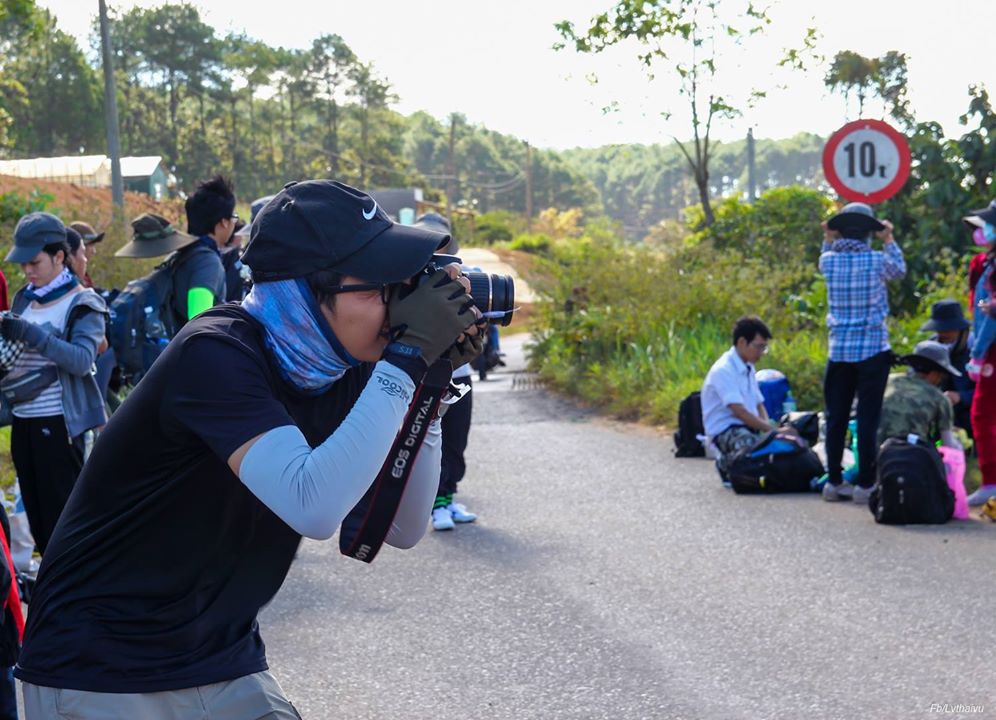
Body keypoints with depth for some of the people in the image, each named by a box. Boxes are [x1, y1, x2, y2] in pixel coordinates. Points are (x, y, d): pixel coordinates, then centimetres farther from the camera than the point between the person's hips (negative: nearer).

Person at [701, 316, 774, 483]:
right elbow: (740, 412, -21)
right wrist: (771, 429, -22)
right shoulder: (723, 370, -14)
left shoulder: (749, 369, 15)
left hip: (749, 428, 9)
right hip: (725, 430, -9)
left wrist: (769, 427, -4)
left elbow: (759, 406, 16)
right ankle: (727, 463, -5)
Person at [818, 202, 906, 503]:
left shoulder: (829, 260, -2)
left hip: (839, 351, 3)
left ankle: (834, 481, 14)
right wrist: (889, 239, 21)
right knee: (868, 419, 0)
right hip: (873, 350, -3)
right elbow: (900, 270, 14)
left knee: (836, 418, 10)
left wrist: (828, 239, 21)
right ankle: (865, 483, 0)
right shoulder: (877, 260, -9)